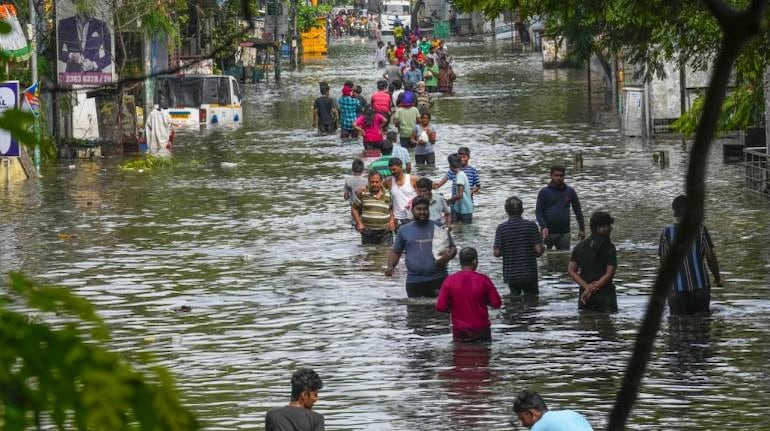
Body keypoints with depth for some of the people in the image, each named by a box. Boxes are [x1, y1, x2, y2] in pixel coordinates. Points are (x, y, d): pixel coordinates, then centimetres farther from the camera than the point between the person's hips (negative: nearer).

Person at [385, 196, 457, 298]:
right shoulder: (404, 230, 10)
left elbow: (452, 248, 10)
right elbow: (396, 252, 16)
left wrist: (448, 256, -13)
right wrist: (390, 266, -4)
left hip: (438, 279, -1)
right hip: (414, 281, 1)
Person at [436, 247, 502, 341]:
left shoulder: (449, 281, -6)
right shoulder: (483, 280, -9)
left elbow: (440, 307, -7)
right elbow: (497, 303, -4)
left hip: (459, 333, 1)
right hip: (481, 330, -1)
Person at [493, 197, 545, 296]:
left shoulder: (501, 228, -6)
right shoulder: (531, 225, -7)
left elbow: (497, 253, -8)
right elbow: (539, 249, -9)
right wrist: (543, 249, 15)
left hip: (510, 274, 1)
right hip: (529, 273, -1)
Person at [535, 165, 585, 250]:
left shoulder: (570, 192, 9)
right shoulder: (544, 192, 1)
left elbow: (578, 211, 14)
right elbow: (538, 211, -3)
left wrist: (582, 229, 9)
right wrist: (543, 227, -19)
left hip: (564, 233, 2)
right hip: (548, 232, -2)